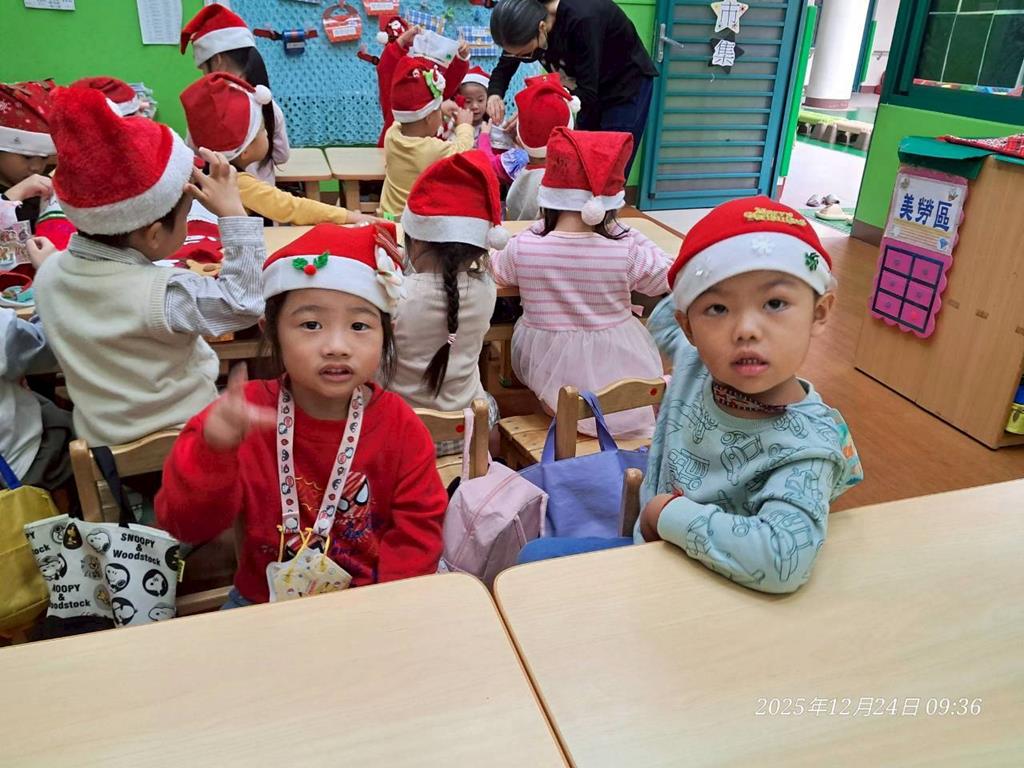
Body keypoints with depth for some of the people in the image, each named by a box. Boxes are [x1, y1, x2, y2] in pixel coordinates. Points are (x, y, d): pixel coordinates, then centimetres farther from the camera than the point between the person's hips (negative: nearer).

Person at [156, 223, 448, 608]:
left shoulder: (401, 427, -10)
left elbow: (417, 531, -6)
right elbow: (186, 522, -18)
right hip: (262, 603, -1)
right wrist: (212, 449, -35)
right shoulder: (243, 415, -11)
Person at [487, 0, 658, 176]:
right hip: (588, 89, 7)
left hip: (627, 85, -7)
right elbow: (504, 68, -4)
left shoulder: (582, 20, -34)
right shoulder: (527, 22, -15)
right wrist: (494, 94, -25)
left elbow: (588, 93, -33)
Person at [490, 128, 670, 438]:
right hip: (613, 369, -1)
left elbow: (498, 272, 8)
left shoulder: (523, 247, -15)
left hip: (545, 374, 1)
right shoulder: (626, 252, -17)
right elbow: (666, 278, 2)